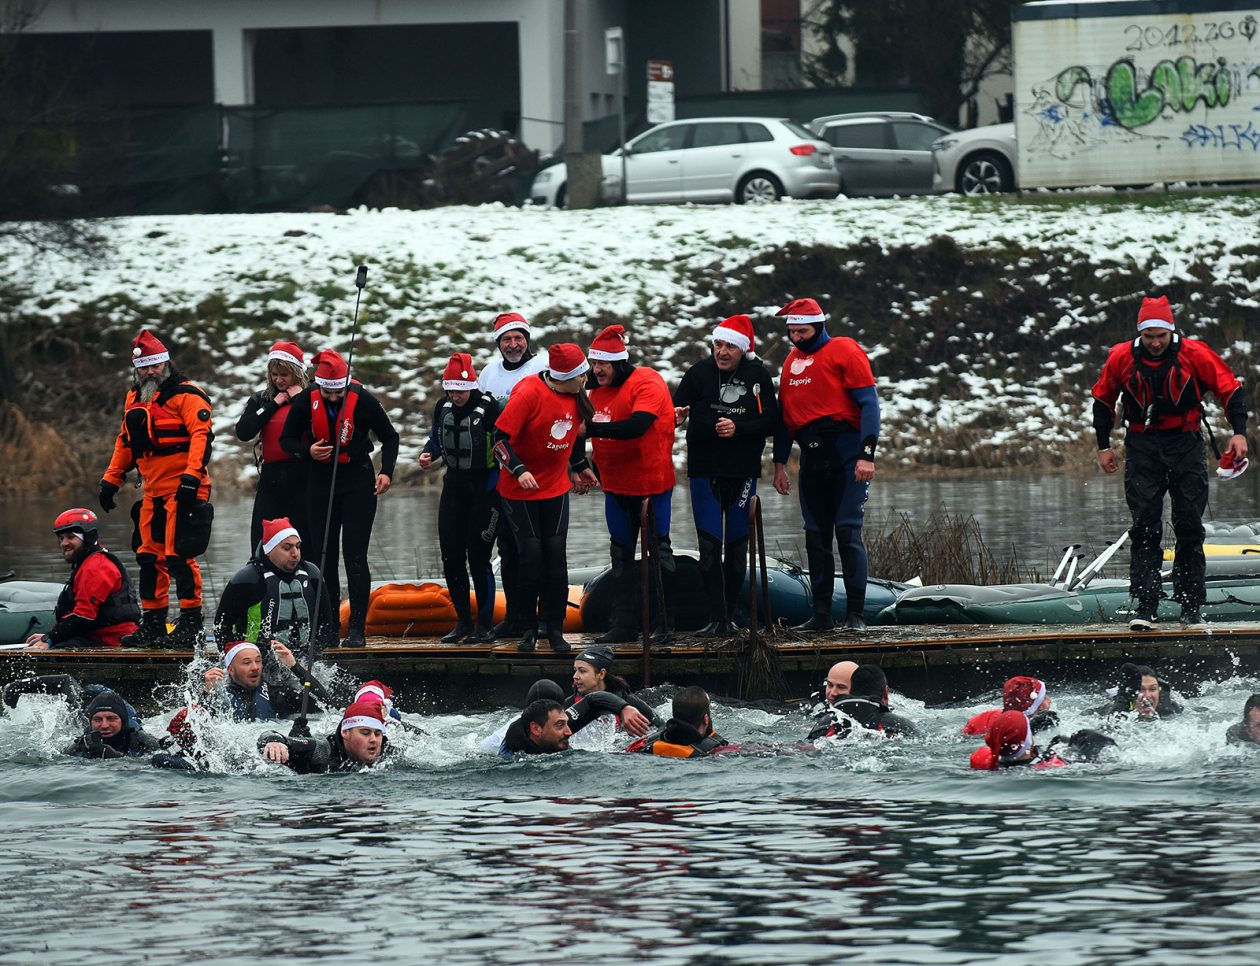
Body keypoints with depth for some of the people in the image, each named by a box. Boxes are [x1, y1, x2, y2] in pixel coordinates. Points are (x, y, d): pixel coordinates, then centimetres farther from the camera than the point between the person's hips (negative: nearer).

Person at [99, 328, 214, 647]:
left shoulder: (185, 396, -8)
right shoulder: (134, 399, 18)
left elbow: (202, 435, -16)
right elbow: (125, 442, 28)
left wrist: (191, 476, -26)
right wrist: (111, 480, 22)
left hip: (184, 490, -9)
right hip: (154, 492, 9)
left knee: (179, 555, -13)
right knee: (149, 557, 9)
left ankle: (190, 624, -9)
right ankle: (152, 624, 16)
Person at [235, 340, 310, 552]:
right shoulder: (261, 400, 13)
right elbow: (243, 432, -2)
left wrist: (300, 400, -10)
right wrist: (273, 404, -2)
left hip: (302, 478, -4)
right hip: (271, 478, 4)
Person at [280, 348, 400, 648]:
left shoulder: (362, 399, -13)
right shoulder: (305, 401, -8)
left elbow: (389, 437, 2)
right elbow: (287, 439, 5)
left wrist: (386, 471, -11)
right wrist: (308, 451, -16)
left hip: (358, 480, -3)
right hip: (320, 480, 3)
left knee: (355, 556, -8)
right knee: (323, 555, 3)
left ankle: (357, 629, -5)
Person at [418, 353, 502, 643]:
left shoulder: (488, 407, -15)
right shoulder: (443, 407, 3)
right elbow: (436, 438, 19)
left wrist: (494, 489, -21)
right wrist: (427, 455, -2)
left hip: (484, 486, -6)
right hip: (454, 485, 6)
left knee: (478, 558, -5)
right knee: (451, 557, 5)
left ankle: (485, 625, 5)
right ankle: (463, 622, 17)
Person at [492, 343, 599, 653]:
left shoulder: (575, 397, 0)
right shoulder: (527, 394, -21)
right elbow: (500, 438, -21)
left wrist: (577, 467, 18)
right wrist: (519, 470, -31)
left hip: (556, 488, 5)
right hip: (520, 489, -5)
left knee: (556, 554, -1)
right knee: (531, 554, -6)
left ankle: (555, 630, 4)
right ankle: (529, 628, 8)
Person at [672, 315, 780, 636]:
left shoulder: (758, 375, 0)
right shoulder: (700, 373, 0)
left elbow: (770, 421, -3)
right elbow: (675, 410, 0)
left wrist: (738, 428, -17)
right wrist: (677, 415, -23)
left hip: (743, 474, 0)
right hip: (704, 472, 0)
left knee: (737, 546, 6)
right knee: (709, 547, -6)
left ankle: (729, 616, 14)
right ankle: (716, 619, -7)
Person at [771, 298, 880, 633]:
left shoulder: (844, 351, -5)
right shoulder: (792, 361, 15)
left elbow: (869, 404, -9)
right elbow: (785, 414, 21)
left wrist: (866, 455, -17)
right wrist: (780, 462, 16)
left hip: (845, 455, -7)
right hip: (812, 459, 7)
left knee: (848, 532, -9)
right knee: (816, 536, 6)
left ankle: (855, 614, -6)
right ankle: (821, 614, 10)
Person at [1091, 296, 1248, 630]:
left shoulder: (1194, 354, -11)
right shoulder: (1121, 358, -6)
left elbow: (1230, 389, -2)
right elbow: (1103, 399, 11)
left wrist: (1239, 432, -12)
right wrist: (1104, 446, 9)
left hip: (1186, 443, -1)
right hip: (1143, 447, 1)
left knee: (1189, 526, 1)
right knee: (1145, 526, -6)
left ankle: (1192, 605, 8)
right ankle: (1144, 605, -6)